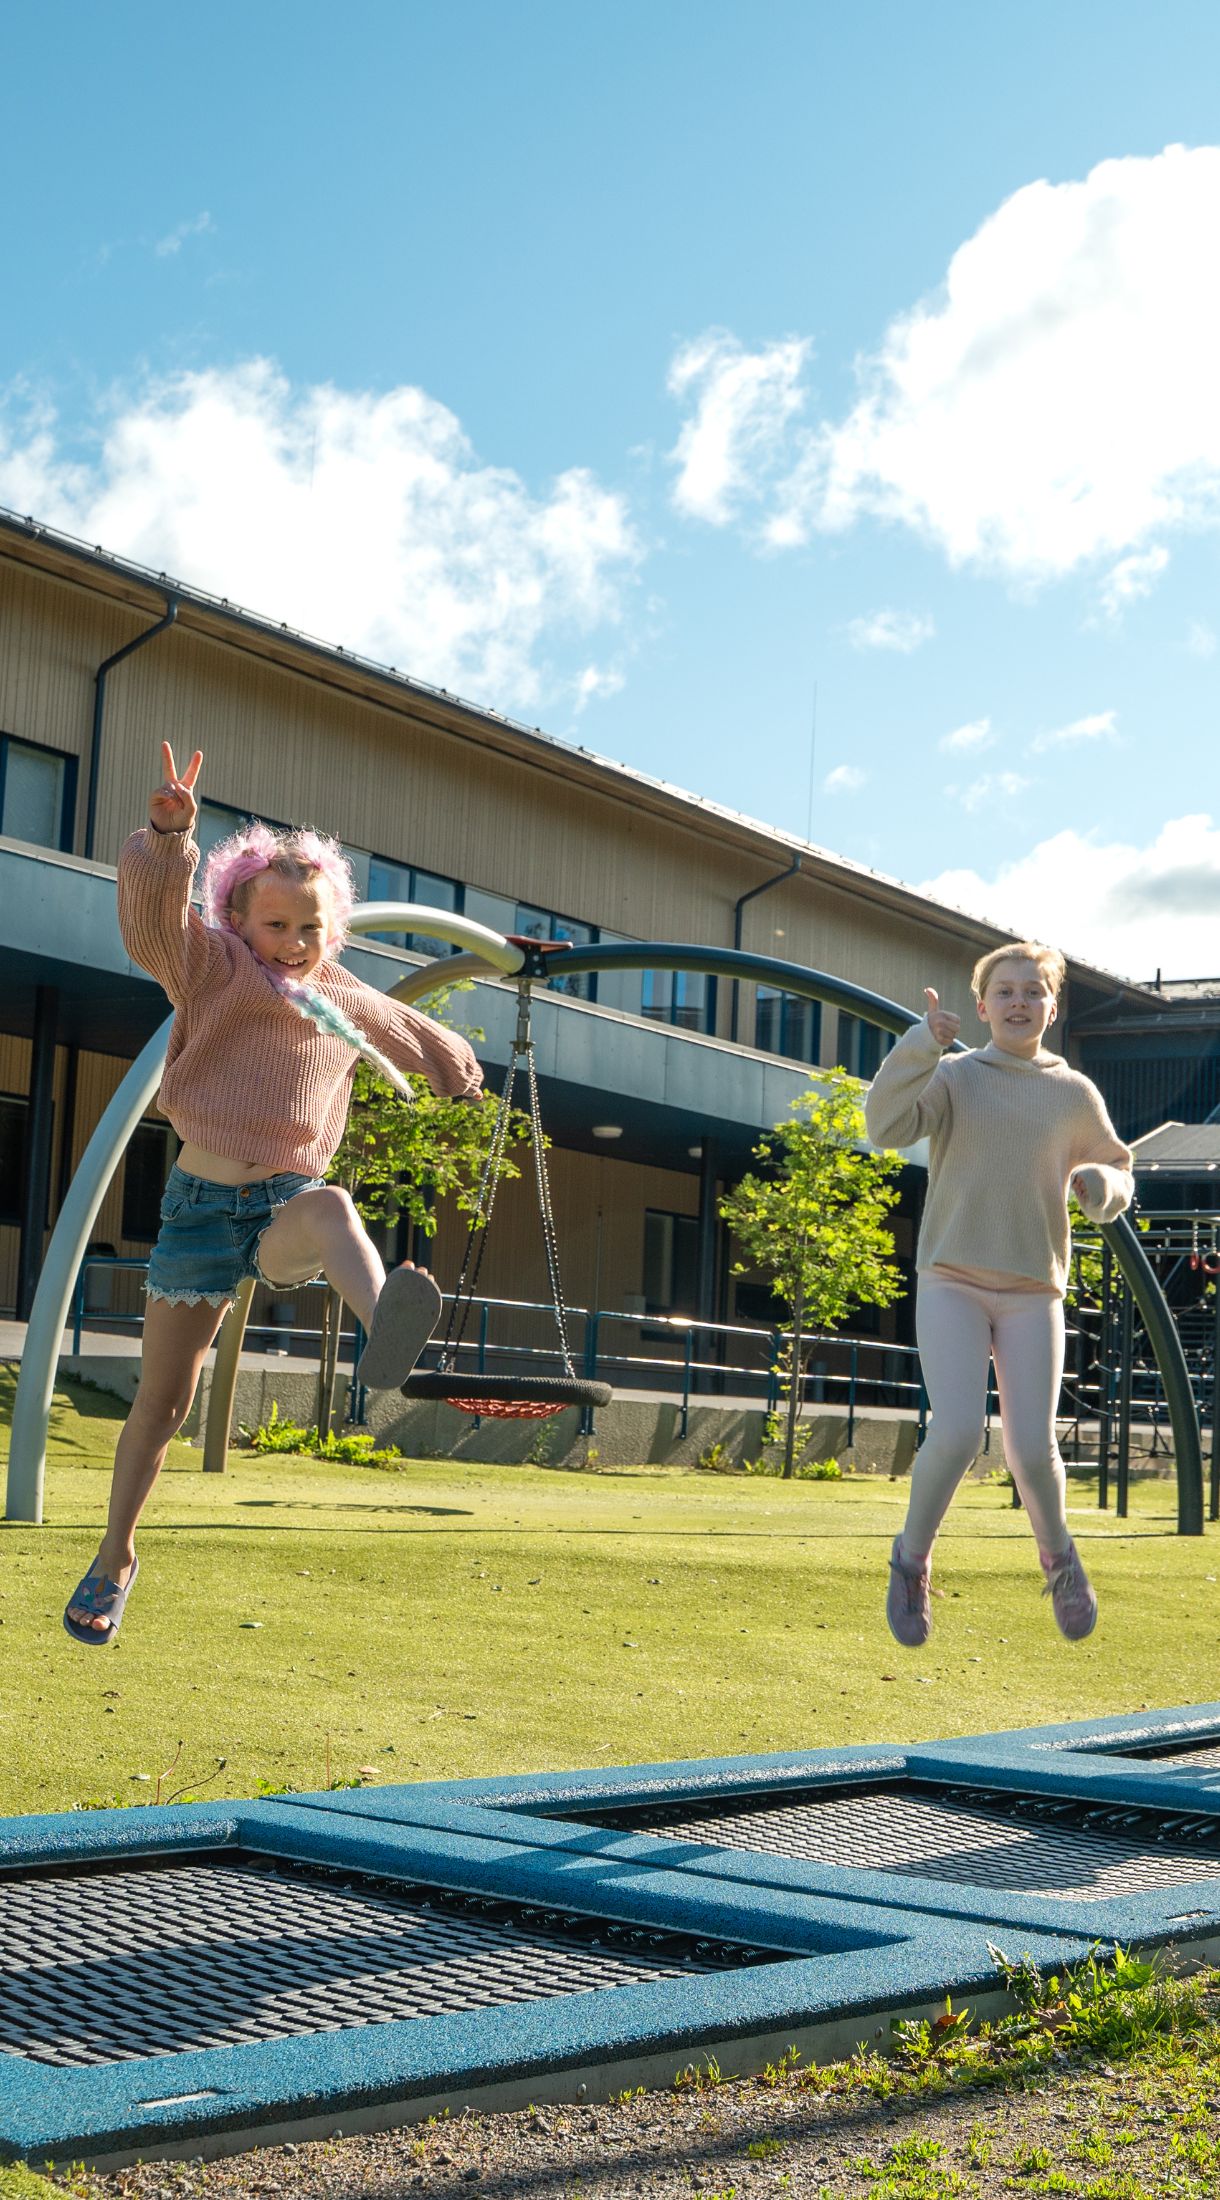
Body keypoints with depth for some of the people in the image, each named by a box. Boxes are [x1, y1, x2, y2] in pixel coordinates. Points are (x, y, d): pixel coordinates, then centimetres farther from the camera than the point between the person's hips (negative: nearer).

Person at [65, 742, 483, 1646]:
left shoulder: (347, 1002, 12)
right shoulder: (212, 967, 1)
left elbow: (408, 1031, 33)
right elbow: (154, 910, -18)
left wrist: (454, 1062, 47)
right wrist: (168, 837, -34)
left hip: (289, 1205, 1)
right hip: (204, 1203, -1)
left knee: (331, 1206, -39)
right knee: (162, 1400, 5)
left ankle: (387, 1334, -69)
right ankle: (116, 1556, 24)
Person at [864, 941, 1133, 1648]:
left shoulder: (1075, 1094, 8)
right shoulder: (952, 1077, 2)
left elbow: (1116, 1168, 21)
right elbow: (886, 1126, -15)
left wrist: (1102, 1185, -3)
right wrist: (922, 1045, -24)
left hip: (1034, 1293, 2)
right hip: (951, 1282, -2)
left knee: (1032, 1448, -9)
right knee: (959, 1432, -19)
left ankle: (1057, 1553, 24)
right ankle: (912, 1557, 7)